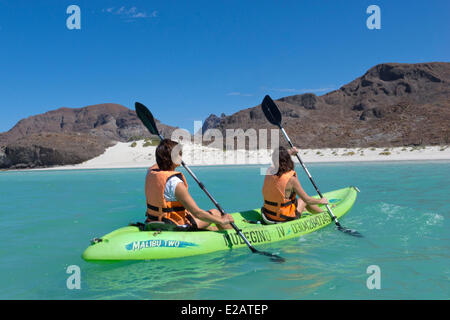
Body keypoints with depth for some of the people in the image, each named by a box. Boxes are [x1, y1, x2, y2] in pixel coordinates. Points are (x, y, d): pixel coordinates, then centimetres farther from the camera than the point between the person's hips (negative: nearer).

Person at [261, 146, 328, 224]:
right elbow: (307, 200, -11)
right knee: (304, 200, 20)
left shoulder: (269, 172, -6)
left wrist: (290, 152, 28)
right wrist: (321, 201, 7)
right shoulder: (291, 179, -21)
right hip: (284, 220, -5)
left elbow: (277, 160, 21)